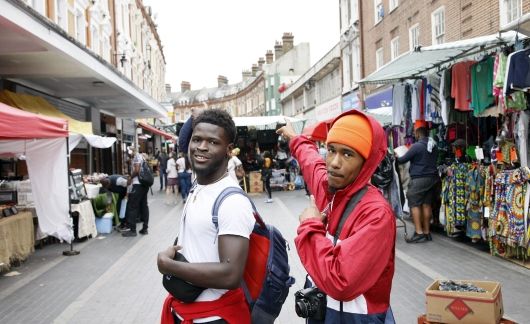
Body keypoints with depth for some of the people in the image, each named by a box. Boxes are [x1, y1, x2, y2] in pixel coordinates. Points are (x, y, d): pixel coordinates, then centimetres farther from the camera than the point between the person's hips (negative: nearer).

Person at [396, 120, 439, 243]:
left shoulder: (416, 146, -14)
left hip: (419, 179, -7)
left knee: (414, 204, -2)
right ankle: (427, 232, 15)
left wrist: (396, 157, 12)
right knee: (427, 204, 10)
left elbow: (403, 160, -8)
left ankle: (419, 233, -5)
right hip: (432, 177, 7)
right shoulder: (434, 145, 8)